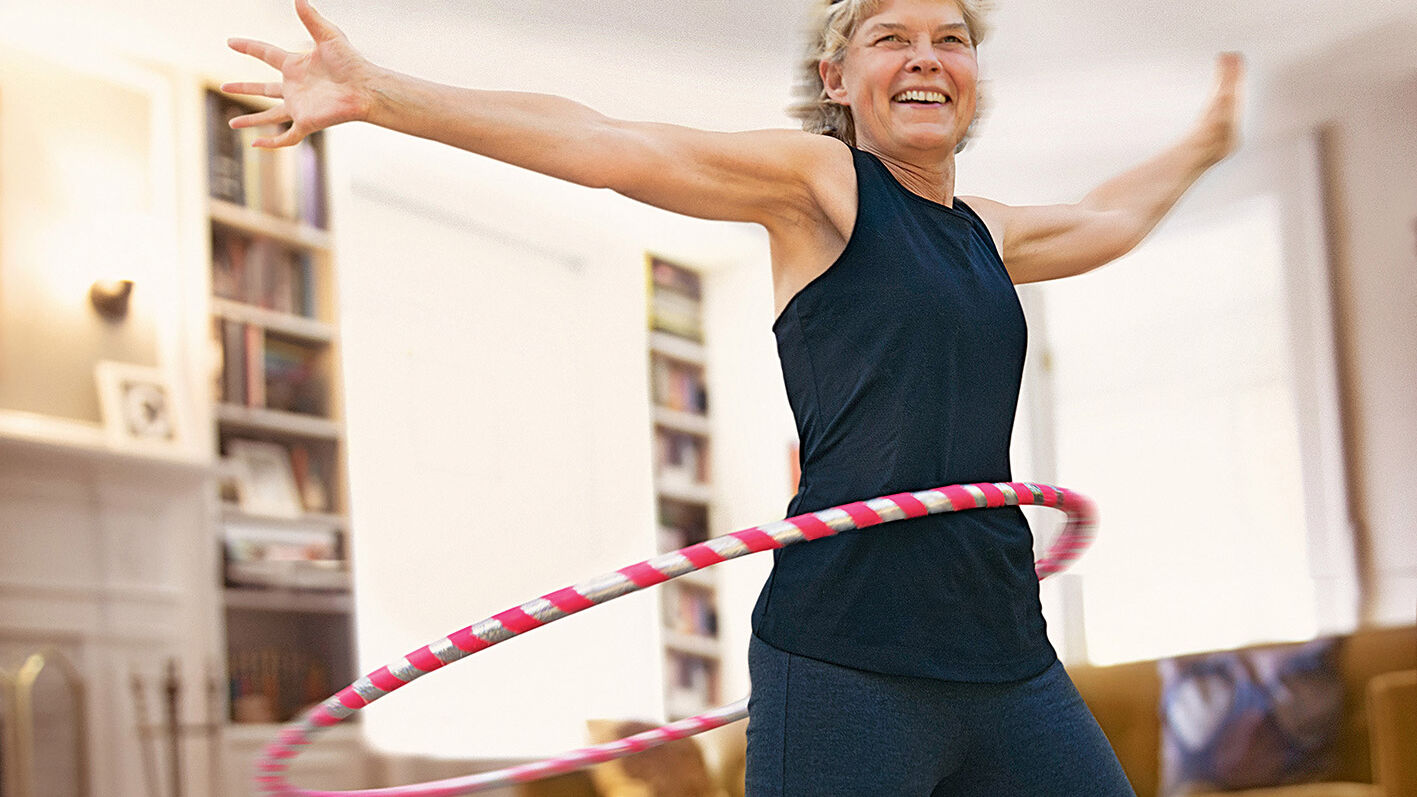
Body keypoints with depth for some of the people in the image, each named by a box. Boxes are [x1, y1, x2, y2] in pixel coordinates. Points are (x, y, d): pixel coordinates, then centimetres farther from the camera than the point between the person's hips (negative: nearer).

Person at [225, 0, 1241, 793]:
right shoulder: (820, 181, 1)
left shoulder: (986, 234, 19)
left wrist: (1204, 146, 55)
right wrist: (378, 93, -16)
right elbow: (605, 146, -9)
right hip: (846, 671, -6)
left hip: (1006, 660, 7)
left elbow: (1104, 221, 42)